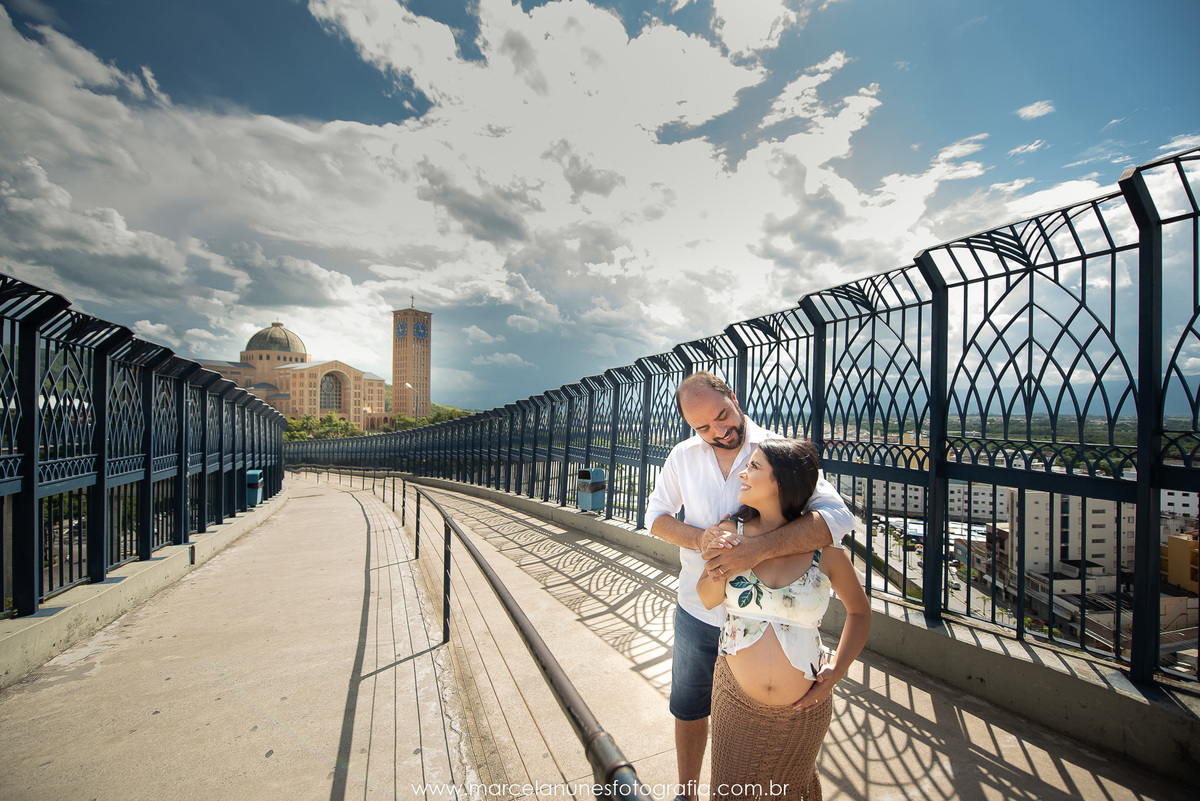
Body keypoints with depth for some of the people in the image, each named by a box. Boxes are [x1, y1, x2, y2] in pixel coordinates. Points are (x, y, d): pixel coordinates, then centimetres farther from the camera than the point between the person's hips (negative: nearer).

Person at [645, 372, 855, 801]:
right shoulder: (683, 456, -6)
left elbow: (836, 516, -29)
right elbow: (656, 515, 0)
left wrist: (755, 550, -41)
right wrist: (699, 538, -21)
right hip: (696, 612, 3)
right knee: (688, 708, 22)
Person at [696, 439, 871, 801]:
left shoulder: (824, 548, -13)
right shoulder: (732, 531, -11)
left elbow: (860, 610, 4)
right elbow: (707, 600, 0)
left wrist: (838, 670, -5)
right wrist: (718, 576, -22)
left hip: (803, 706, 0)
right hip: (736, 697, 1)